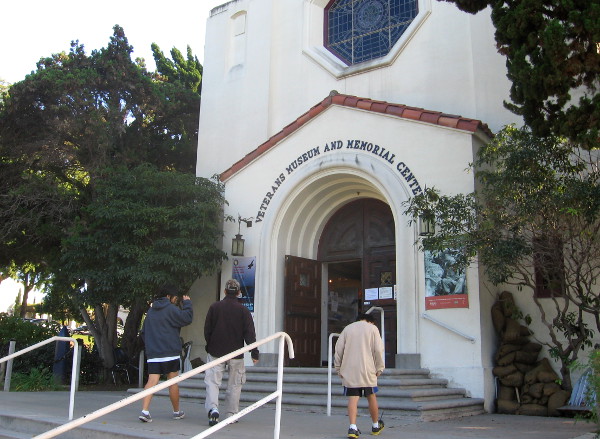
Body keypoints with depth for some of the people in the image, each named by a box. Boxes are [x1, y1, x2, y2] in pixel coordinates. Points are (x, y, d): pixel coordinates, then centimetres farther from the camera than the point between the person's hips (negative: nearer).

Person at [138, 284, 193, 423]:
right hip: (170, 353, -5)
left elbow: (143, 332, 23)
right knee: (173, 382, 6)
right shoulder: (171, 309, -6)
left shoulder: (151, 310, 16)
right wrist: (187, 303, -1)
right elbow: (187, 318, -14)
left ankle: (145, 411, -18)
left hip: (152, 354, 5)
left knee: (152, 381, -3)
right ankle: (177, 412, 19)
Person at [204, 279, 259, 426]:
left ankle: (212, 408, -20)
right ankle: (231, 414, 14)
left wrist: (209, 347, 18)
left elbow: (207, 330, 5)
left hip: (216, 352, 0)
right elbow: (250, 333, -7)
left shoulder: (214, 307, 0)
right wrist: (254, 353, -4)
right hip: (236, 353, 0)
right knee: (234, 384, 10)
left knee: (212, 381, 1)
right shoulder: (243, 310, -3)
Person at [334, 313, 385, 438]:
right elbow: (378, 349, -3)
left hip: (349, 370, 1)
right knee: (371, 397, 13)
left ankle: (352, 427, -13)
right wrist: (379, 368, 4)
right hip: (367, 370, -1)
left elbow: (338, 349, 7)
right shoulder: (372, 328, 6)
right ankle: (376, 426, 26)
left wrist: (338, 368, 11)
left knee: (353, 398, 0)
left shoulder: (347, 328, 12)